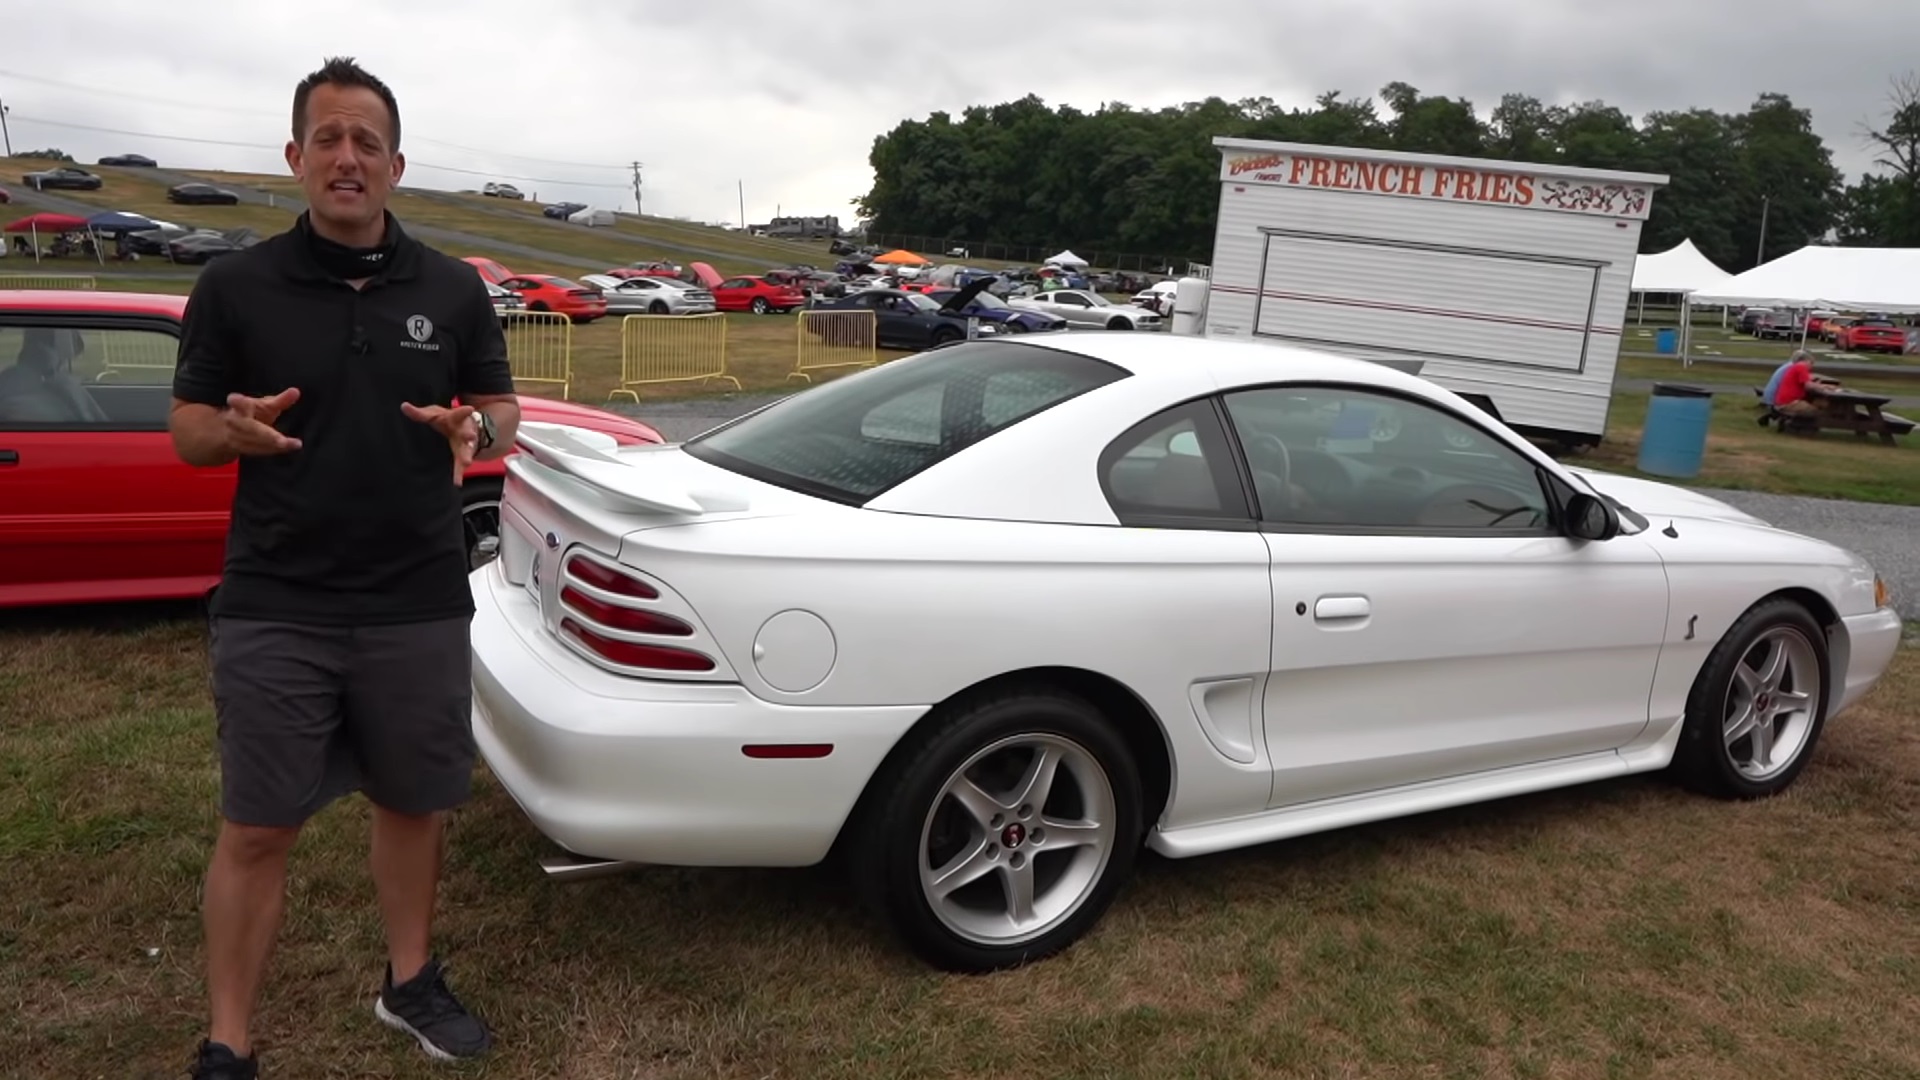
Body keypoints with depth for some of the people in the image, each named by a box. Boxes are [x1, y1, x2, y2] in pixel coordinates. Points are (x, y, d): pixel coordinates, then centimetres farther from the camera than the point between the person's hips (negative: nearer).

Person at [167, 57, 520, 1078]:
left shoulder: (452, 288, 6)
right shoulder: (235, 285, 0)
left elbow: (502, 408, 11)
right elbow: (186, 428, 4)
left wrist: (474, 430, -12)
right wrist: (235, 429, -19)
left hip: (421, 608, 2)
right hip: (273, 611, -2)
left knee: (412, 806, 15)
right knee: (255, 831, 4)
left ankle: (410, 981, 36)